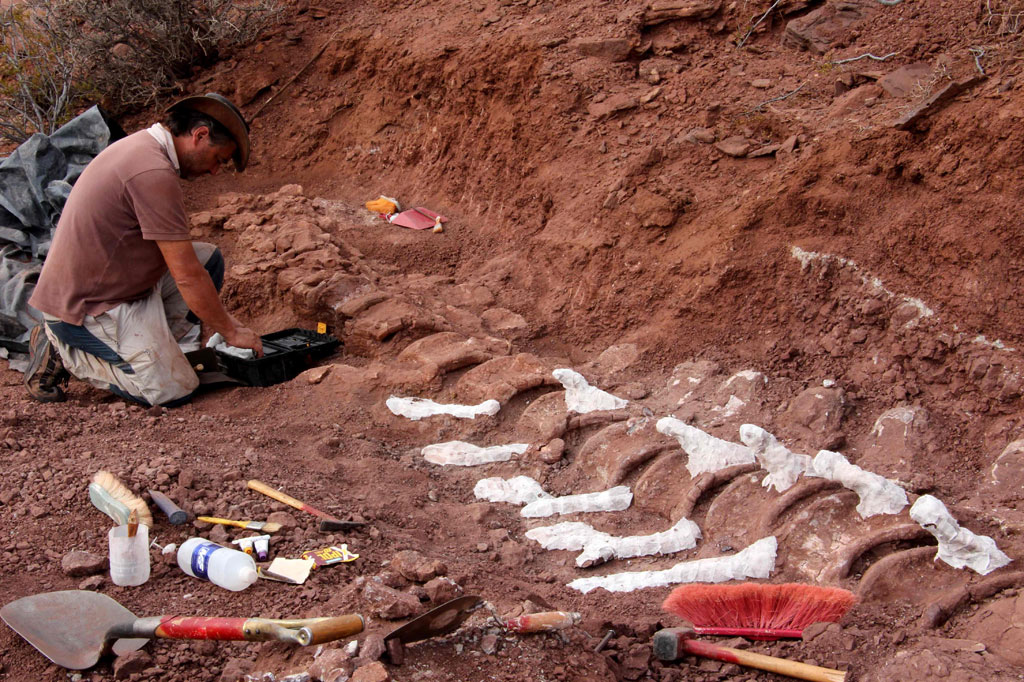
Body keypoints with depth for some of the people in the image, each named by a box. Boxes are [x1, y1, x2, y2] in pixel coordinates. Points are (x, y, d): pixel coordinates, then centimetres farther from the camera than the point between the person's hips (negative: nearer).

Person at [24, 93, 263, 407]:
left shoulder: (140, 146, 9)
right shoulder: (155, 174, -24)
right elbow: (187, 276, -22)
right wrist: (231, 330, -10)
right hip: (84, 308, -10)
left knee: (210, 259, 7)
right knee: (175, 389, -12)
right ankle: (62, 352, -1)